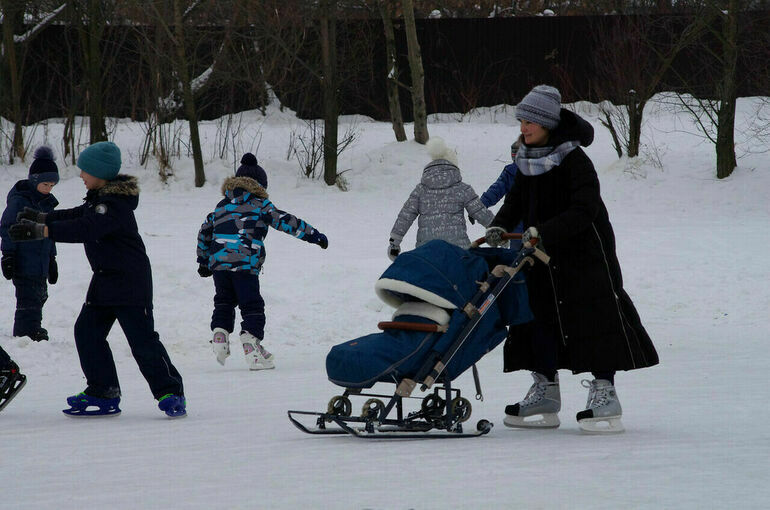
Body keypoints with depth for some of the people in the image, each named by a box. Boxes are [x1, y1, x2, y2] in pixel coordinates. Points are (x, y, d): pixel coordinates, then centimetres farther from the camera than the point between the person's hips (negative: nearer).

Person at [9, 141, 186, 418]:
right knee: (87, 330, 5)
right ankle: (103, 393, 9)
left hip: (130, 281, -10)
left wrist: (39, 230, -39)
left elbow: (85, 229, -35)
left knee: (142, 338, -8)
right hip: (106, 279, 10)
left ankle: (171, 393, 0)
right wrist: (40, 217, 22)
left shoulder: (114, 205, -23)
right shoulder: (98, 199, 10)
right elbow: (77, 216, 28)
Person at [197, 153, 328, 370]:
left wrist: (203, 260, 36)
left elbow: (205, 231, 26)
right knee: (252, 306, 1)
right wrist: (313, 235, 6)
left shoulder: (221, 206, 21)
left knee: (224, 303, 22)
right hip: (245, 264, -5)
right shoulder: (259, 205, 5)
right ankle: (251, 345, -10)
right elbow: (286, 222, 1)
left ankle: (220, 332, 7)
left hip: (218, 263, 5)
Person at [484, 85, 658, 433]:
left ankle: (604, 393, -4)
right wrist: (499, 226, -9)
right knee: (541, 319, 8)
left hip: (584, 253, -8)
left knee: (593, 318, -8)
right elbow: (516, 200, 12)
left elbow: (584, 211, -26)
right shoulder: (528, 160, 6)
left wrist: (543, 232, -34)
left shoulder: (573, 160, -18)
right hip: (543, 259, 8)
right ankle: (544, 395, 16)